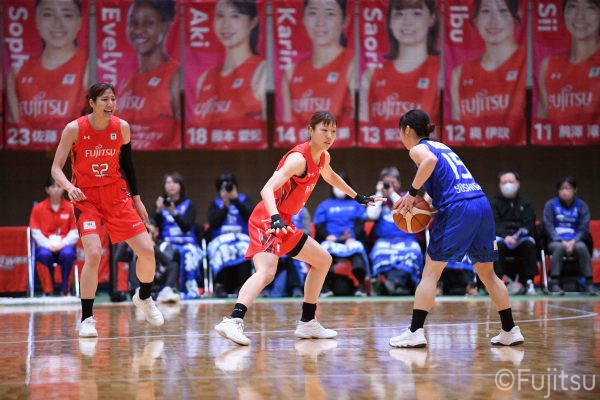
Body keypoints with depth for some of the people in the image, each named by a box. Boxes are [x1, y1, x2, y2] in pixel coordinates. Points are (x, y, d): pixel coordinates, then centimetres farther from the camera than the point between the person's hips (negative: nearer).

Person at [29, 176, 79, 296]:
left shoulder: (70, 208, 5)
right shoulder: (38, 208, 6)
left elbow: (75, 232, 3)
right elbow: (36, 232, 2)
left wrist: (63, 243, -14)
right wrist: (48, 245, -13)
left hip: (64, 244, 0)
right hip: (46, 245, 0)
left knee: (67, 254, -36)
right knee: (44, 255, -36)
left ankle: (65, 290, -21)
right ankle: (47, 291, -19)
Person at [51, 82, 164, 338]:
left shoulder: (122, 127, -4)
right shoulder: (74, 129, -14)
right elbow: (56, 168, -14)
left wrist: (136, 198, 11)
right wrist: (69, 187, -33)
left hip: (116, 195, 4)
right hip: (85, 198, -4)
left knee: (147, 251, -1)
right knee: (93, 253, -23)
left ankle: (144, 298, 30)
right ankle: (87, 318, -9)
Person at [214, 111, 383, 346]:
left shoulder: (323, 157, 9)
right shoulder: (298, 158, -20)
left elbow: (330, 177, 35)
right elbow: (267, 190, -32)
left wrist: (358, 198, 43)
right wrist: (275, 218, -48)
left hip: (284, 223, 10)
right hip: (266, 221, -10)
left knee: (323, 260, 21)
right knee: (266, 272, -32)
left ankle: (307, 323, 26)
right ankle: (233, 321, -46)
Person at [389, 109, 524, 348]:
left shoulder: (417, 149, 4)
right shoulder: (442, 147, 27)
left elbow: (430, 161, -21)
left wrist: (412, 192, -14)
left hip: (457, 210, -7)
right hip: (482, 203, 7)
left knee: (431, 272, 0)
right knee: (487, 273, 17)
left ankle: (415, 332, -6)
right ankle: (510, 331, 17)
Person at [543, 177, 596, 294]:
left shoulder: (581, 206, 7)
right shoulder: (550, 204, 5)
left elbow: (584, 229, 2)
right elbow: (549, 227, -2)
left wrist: (573, 241, -16)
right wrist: (562, 241, -17)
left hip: (575, 241, 1)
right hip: (555, 241, -1)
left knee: (582, 247, -33)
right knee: (559, 247, -36)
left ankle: (589, 283, -28)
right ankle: (554, 283, -33)